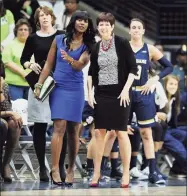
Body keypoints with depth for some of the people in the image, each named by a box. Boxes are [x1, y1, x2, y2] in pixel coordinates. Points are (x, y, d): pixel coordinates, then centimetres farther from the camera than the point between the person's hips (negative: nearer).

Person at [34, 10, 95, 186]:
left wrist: (70, 59, -30)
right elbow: (48, 65, 9)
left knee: (73, 130, 3)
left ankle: (70, 169, 9)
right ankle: (55, 169, -14)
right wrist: (39, 85, 3)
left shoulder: (88, 46, 5)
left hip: (76, 89, 1)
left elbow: (80, 65, -10)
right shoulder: (59, 39, 6)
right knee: (60, 127, -13)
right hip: (58, 87, -1)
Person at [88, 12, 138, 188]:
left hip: (119, 94, -4)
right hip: (101, 94, 4)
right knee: (99, 132, 3)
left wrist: (126, 89, -14)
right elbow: (91, 72, 15)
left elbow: (133, 68, -7)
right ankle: (96, 172, 9)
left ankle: (126, 174, 2)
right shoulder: (96, 48, 7)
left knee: (121, 132, -3)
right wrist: (90, 92, 5)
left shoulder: (122, 44, -5)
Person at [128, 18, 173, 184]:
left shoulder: (150, 49, 3)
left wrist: (155, 79, -7)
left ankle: (153, 172, 2)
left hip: (143, 94, 1)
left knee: (146, 133, 2)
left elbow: (169, 67, 6)